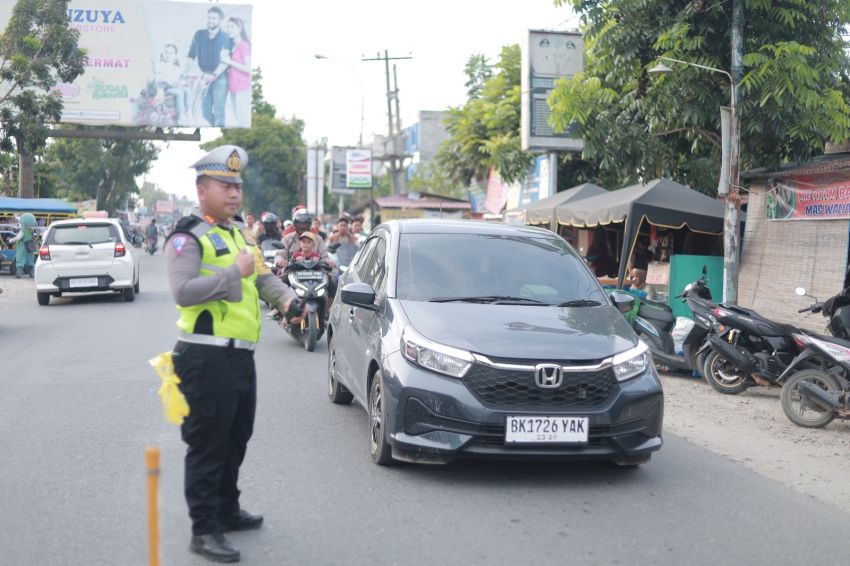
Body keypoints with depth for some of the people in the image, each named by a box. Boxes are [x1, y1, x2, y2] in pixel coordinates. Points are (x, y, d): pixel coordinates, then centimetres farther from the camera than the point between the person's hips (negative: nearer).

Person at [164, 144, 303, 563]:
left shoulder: (239, 232, 18)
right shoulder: (187, 237, -11)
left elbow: (263, 277, 19)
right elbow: (182, 292, -24)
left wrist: (286, 299, -1)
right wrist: (234, 274, -23)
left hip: (241, 355, 9)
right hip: (207, 359, -9)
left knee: (236, 441, 18)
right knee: (207, 446, -4)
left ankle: (227, 511, 33)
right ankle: (204, 531, 3)